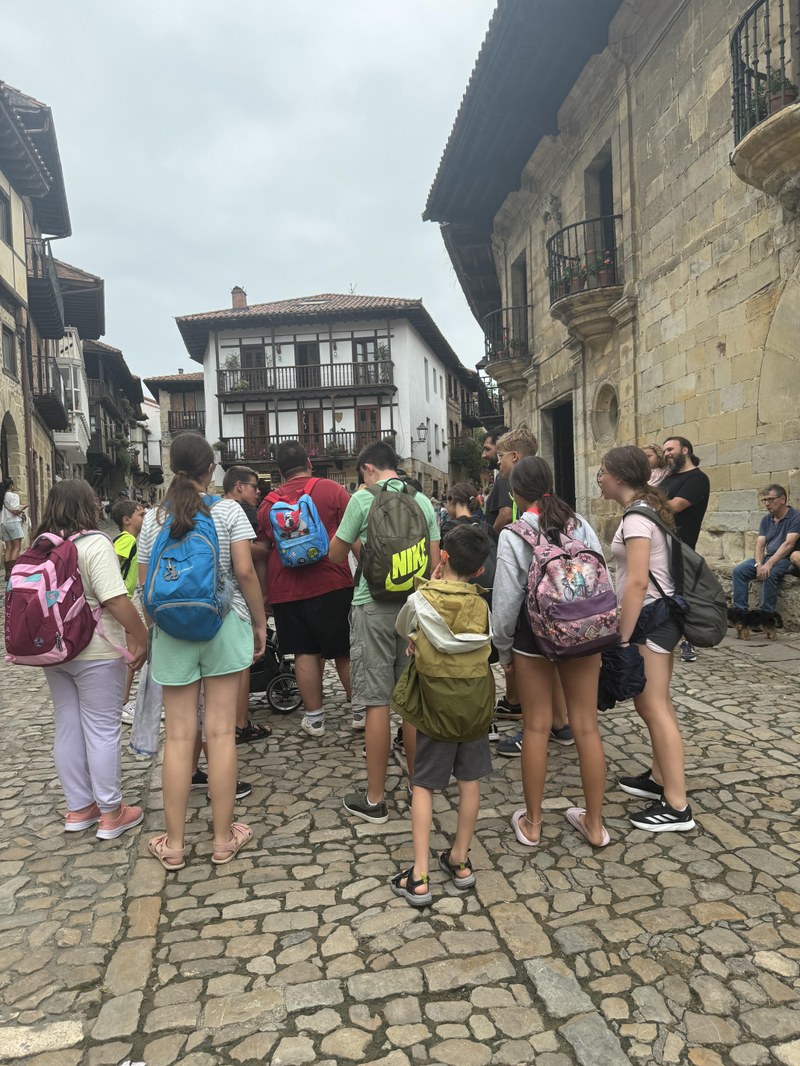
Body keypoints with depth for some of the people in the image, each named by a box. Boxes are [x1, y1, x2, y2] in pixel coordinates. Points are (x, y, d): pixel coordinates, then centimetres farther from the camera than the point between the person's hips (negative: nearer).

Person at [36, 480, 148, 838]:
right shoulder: (94, 544, -16)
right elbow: (116, 600, -24)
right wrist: (143, 638, -17)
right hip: (95, 652, -7)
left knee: (67, 728, 15)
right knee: (102, 731, 2)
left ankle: (78, 808, 26)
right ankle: (111, 813, 12)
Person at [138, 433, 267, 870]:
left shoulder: (154, 518, 3)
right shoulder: (228, 511, -4)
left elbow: (145, 583, 4)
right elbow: (245, 571, -9)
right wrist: (260, 622, 2)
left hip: (172, 630, 2)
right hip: (224, 625, -2)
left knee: (178, 736, 7)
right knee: (221, 732, 4)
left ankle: (173, 844, 16)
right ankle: (223, 838, 14)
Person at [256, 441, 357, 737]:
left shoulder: (268, 503, 8)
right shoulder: (332, 490, -2)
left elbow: (263, 550, 15)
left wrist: (265, 593, 25)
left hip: (285, 589, 3)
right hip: (331, 584, -2)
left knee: (305, 651, 9)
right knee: (344, 651, 9)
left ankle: (314, 717, 14)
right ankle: (359, 710, 18)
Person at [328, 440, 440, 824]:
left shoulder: (363, 499, -6)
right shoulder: (423, 501, 6)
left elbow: (335, 555, 2)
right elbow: (435, 562, 7)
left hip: (373, 607, -4)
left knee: (377, 702, 0)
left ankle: (374, 799, 9)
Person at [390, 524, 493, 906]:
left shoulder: (420, 599, -11)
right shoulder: (482, 606, -5)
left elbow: (402, 629, 7)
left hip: (436, 704, -2)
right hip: (475, 702, 2)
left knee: (424, 785, 7)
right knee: (469, 781, 15)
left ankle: (419, 877, 6)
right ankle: (460, 861, 28)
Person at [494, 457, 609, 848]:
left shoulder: (513, 535, -10)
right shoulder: (579, 525, -1)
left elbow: (506, 598, -9)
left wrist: (503, 648, 4)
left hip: (534, 631, -3)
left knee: (537, 727, 8)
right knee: (586, 726, 10)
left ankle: (532, 823, 22)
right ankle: (594, 823, 23)